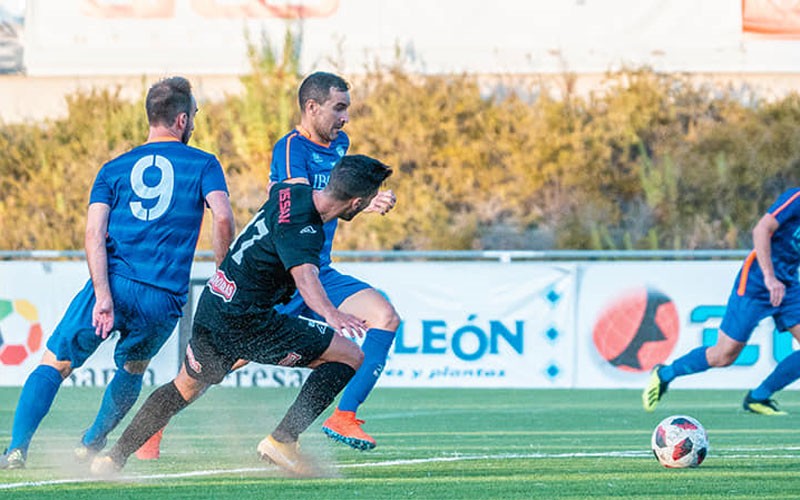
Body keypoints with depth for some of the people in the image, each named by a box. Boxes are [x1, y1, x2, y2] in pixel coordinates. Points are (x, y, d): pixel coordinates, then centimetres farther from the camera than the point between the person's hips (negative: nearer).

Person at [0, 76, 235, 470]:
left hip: (114, 285, 0)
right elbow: (223, 219, -9)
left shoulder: (115, 168, 13)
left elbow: (94, 233, -1)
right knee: (132, 369, 28)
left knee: (54, 364, 8)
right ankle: (92, 444, 33)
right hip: (164, 300, 0)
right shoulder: (203, 164, 8)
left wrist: (104, 297, -10)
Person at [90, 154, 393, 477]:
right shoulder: (302, 229, -22)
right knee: (350, 356, -5)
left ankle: (113, 459, 30)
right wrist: (331, 315, -59)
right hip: (244, 321, -9)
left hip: (211, 307, 9)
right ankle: (282, 440, -6)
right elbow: (304, 275, -41)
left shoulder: (293, 192, 5)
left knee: (184, 388, 28)